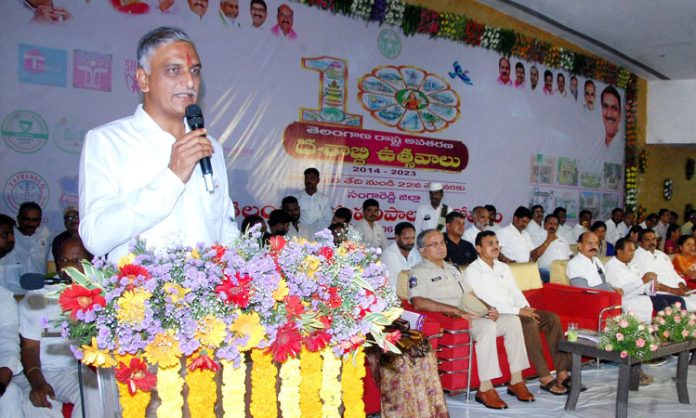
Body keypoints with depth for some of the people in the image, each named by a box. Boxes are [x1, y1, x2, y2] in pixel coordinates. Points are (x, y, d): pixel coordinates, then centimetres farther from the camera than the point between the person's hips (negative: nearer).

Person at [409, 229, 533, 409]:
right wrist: (457, 311, -23)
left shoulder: (452, 269, 26)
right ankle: (485, 389, -27)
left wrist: (489, 309, 4)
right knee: (487, 326, -31)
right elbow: (418, 303, -19)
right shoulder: (419, 272, -2)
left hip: (472, 317, 8)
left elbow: (470, 296, 26)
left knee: (512, 320, -7)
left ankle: (516, 381, -5)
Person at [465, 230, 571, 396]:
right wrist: (519, 311, -20)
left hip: (516, 311, 8)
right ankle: (545, 378, -26)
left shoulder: (503, 267, 20)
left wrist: (527, 308, -6)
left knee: (553, 318, -12)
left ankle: (562, 372, -15)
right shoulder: (472, 271, -6)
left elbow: (516, 292, 17)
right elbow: (486, 302, -16)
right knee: (530, 324, -32)